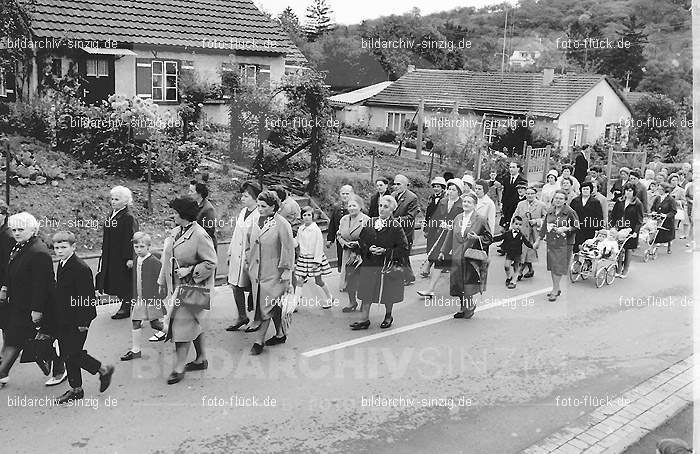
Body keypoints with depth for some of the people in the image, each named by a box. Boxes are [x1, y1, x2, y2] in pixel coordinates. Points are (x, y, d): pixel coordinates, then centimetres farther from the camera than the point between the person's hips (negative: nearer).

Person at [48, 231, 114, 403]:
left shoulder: (81, 268, -19)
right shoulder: (61, 265, 10)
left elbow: (86, 298, -19)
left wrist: (83, 322, -19)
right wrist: (53, 320, 19)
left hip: (76, 323, -9)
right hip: (62, 322, 9)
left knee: (71, 355, -7)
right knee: (68, 355, 12)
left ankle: (104, 369, 11)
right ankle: (75, 389, 23)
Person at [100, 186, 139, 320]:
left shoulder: (128, 218, -15)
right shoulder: (112, 215, 10)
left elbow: (131, 239, -18)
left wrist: (130, 258, -21)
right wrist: (104, 255, 19)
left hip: (123, 256, -9)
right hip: (111, 256, 9)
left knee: (125, 282, -1)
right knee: (117, 283, 13)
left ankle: (126, 307, 8)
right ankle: (125, 305, 23)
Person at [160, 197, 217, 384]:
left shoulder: (200, 236, -19)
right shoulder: (179, 232, 7)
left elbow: (211, 263, -18)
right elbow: (170, 259, 15)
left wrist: (189, 271, -21)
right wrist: (162, 283, 17)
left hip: (193, 288, -9)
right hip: (179, 286, 9)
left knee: (183, 324, -6)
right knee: (195, 323, 18)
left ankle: (179, 367, 0)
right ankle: (201, 359, 30)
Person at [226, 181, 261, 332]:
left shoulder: (259, 215, -15)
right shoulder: (242, 212, 9)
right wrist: (230, 253, 17)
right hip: (237, 256, 8)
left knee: (253, 289, 3)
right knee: (236, 286, 10)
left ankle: (257, 319, 20)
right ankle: (242, 317, 25)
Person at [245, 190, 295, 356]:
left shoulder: (282, 225, -11)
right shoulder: (257, 222, 8)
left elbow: (288, 250, -10)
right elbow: (249, 242, 23)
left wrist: (286, 273, -10)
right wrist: (249, 260, 15)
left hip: (273, 272, -6)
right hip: (257, 271, 6)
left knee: (267, 305, -7)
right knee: (273, 305, 14)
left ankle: (259, 341, -4)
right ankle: (280, 334, 27)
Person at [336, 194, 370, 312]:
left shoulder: (366, 220, -9)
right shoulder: (344, 219, 9)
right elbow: (339, 235, 16)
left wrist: (358, 243, -17)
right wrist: (344, 243, -3)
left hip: (361, 254, -5)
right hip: (348, 254, 5)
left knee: (361, 279, -4)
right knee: (348, 278, 8)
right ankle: (352, 302, 26)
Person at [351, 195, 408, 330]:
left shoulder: (396, 226, -10)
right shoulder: (370, 223, 4)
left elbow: (405, 248, -11)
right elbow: (362, 241, 10)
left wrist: (385, 251, -18)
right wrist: (369, 249, -10)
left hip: (388, 265, -4)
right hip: (369, 264, 4)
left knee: (388, 293, 10)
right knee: (367, 293, 5)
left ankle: (388, 316, 31)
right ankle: (364, 319, 14)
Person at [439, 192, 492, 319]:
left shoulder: (481, 220, -5)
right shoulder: (458, 218, 11)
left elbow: (488, 238, -1)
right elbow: (451, 236, 18)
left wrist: (478, 238, -19)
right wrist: (443, 251, 18)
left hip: (471, 258, -5)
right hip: (457, 257, 5)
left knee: (468, 285, -5)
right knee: (458, 284, 7)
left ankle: (470, 305, 17)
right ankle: (463, 308, 21)